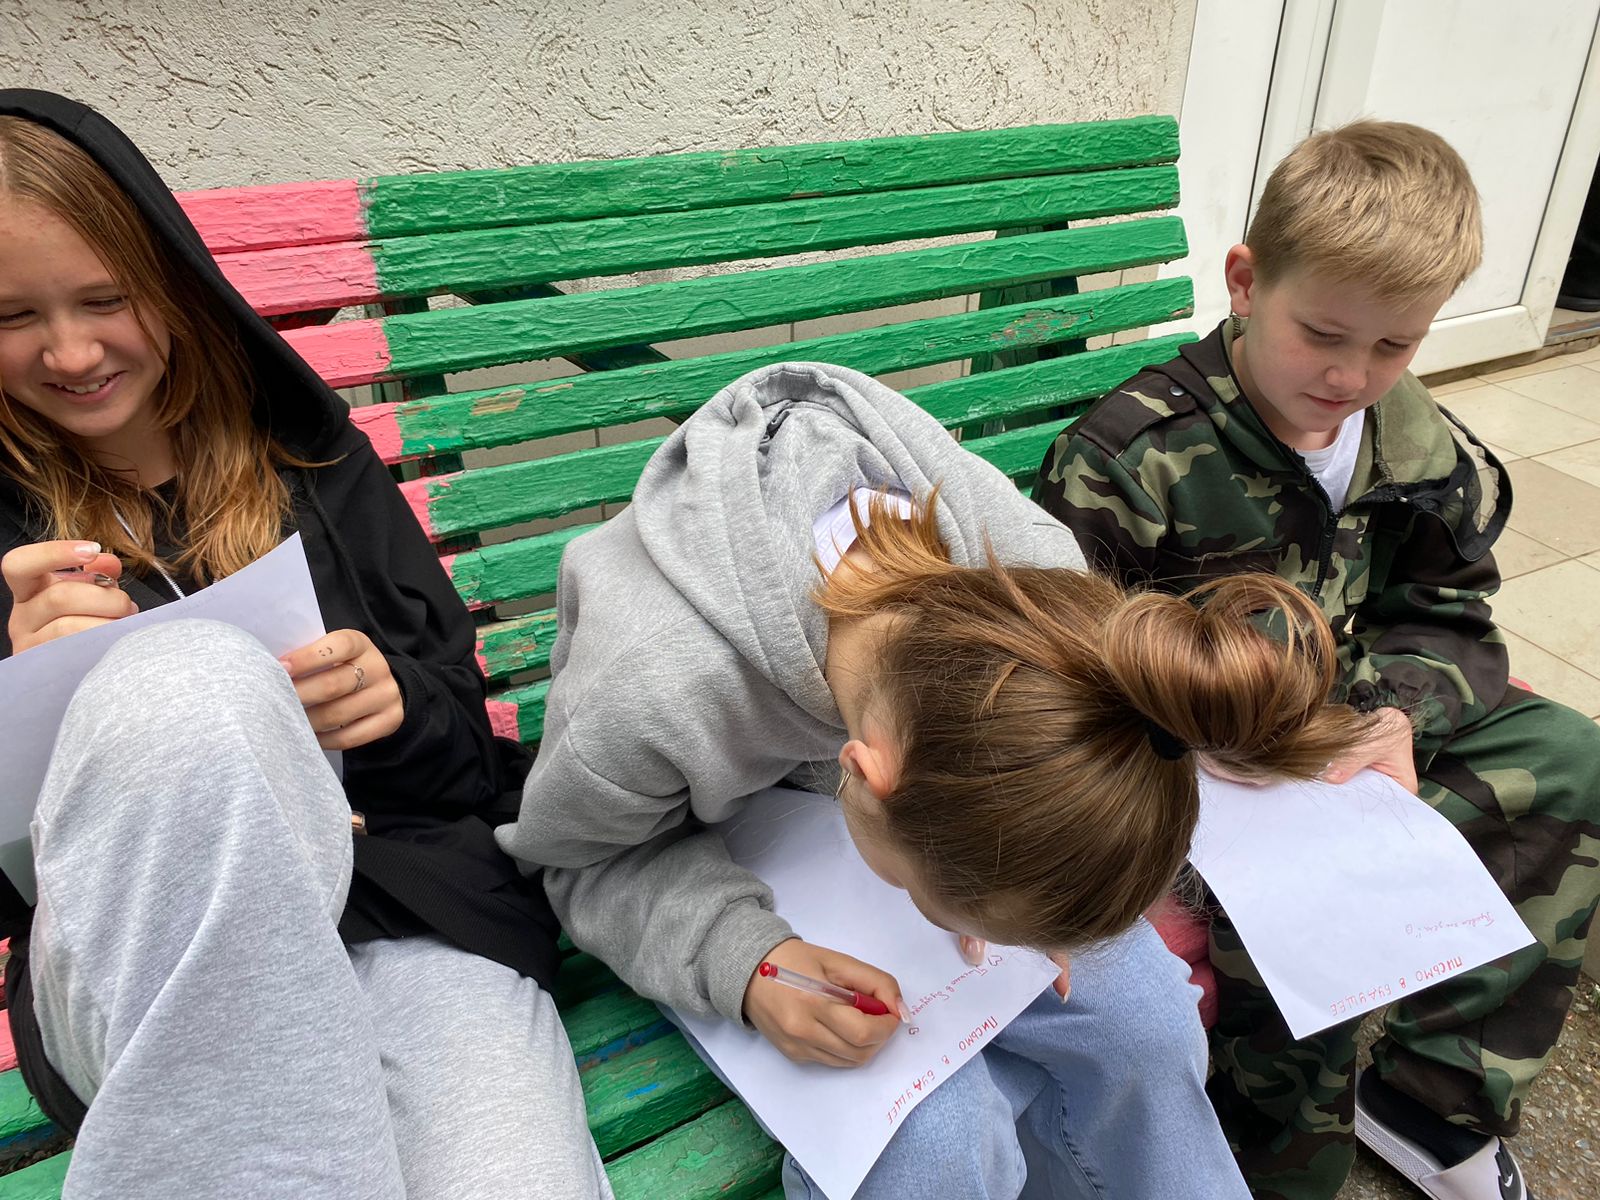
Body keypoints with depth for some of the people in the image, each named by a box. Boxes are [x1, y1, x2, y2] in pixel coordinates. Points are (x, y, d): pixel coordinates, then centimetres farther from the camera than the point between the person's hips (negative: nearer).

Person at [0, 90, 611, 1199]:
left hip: (419, 911, -1)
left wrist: (395, 701, -10)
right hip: (130, 962, 2)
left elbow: (463, 736, 13)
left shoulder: (309, 460, 15)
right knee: (190, 674, -33)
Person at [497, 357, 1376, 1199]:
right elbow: (586, 861, -18)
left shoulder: (1036, 572, -31)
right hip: (727, 877, -3)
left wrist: (998, 905, -22)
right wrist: (745, 963, -35)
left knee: (1145, 1023, -6)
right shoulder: (639, 697, -42)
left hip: (913, 822, 4)